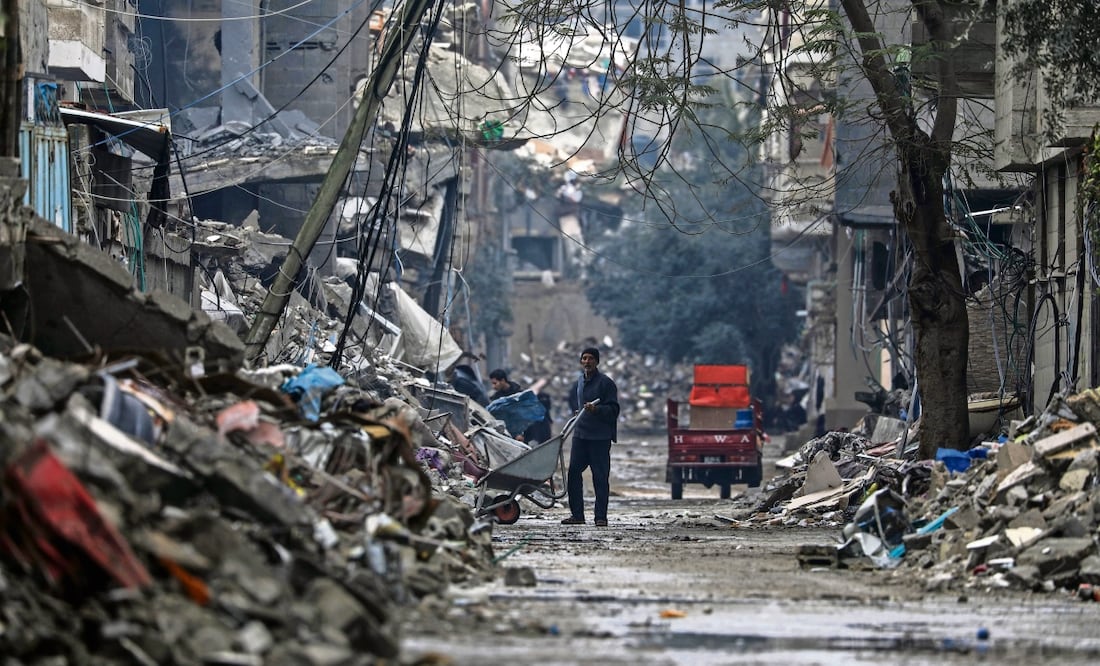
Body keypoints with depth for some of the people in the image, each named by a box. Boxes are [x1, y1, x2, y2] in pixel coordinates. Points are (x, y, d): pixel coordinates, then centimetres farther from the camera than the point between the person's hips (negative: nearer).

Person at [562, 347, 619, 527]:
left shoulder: (605, 383, -7)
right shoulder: (579, 382, 14)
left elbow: (613, 410, -11)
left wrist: (596, 409, -26)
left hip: (600, 437, -7)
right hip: (580, 434, 7)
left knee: (600, 476, -4)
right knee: (574, 472, 3)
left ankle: (601, 517, 0)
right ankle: (576, 514, 10)